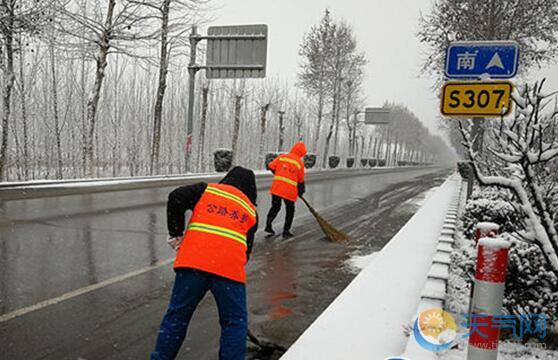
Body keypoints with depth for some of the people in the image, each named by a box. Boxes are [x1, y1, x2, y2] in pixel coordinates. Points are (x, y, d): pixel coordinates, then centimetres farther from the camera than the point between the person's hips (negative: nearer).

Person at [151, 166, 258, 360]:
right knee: (235, 322, 16)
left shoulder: (206, 190, 17)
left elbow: (176, 199, 3)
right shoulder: (251, 211, 21)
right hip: (231, 268, 0)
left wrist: (176, 234, 11)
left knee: (177, 315, 17)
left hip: (193, 262, 1)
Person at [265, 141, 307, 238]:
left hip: (276, 188, 3)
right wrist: (301, 191, 18)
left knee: (275, 207, 20)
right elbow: (301, 180, 2)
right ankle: (286, 231, 14)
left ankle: (268, 225, 7)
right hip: (290, 191, -3)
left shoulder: (282, 157, 4)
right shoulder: (300, 163, -2)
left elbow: (271, 166, 4)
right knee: (290, 210, 14)